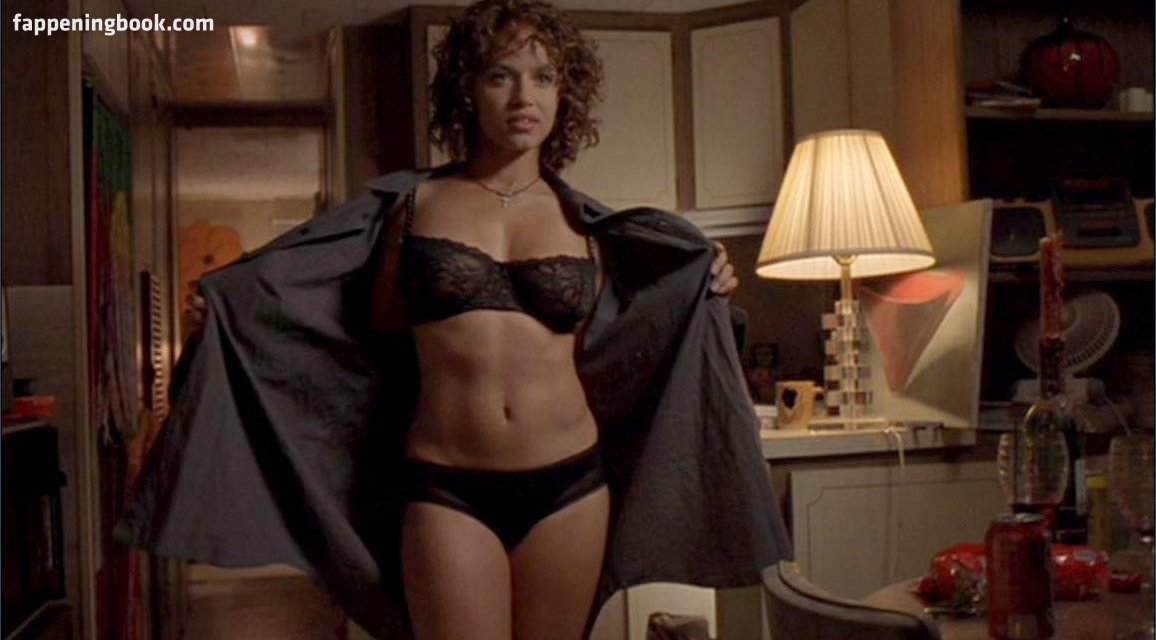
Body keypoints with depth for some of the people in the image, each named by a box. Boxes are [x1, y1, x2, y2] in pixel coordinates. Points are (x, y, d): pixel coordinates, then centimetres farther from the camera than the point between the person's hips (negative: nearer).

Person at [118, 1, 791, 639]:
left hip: (569, 483, 2)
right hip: (446, 489, -2)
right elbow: (377, 330, 10)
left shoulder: (583, 222, 8)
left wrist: (703, 293, 6)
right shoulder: (414, 203, 4)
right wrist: (231, 307, 4)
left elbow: (596, 349, 14)